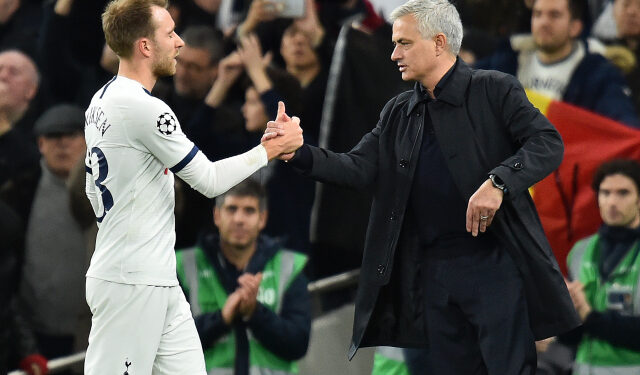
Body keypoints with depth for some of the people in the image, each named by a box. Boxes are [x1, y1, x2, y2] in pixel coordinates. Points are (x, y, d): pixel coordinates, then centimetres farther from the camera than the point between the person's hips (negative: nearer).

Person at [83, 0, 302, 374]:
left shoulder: (102, 101, 12)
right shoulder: (144, 108, -17)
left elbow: (94, 188, 20)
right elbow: (209, 180, -13)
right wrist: (270, 149, -1)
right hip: (132, 285, -10)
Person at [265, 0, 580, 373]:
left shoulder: (494, 90, -3)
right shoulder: (398, 113, 14)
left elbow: (548, 143, -11)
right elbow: (360, 168, 6)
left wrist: (498, 182, -26)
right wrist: (300, 153, -9)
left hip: (494, 262, -6)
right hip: (435, 269, 6)